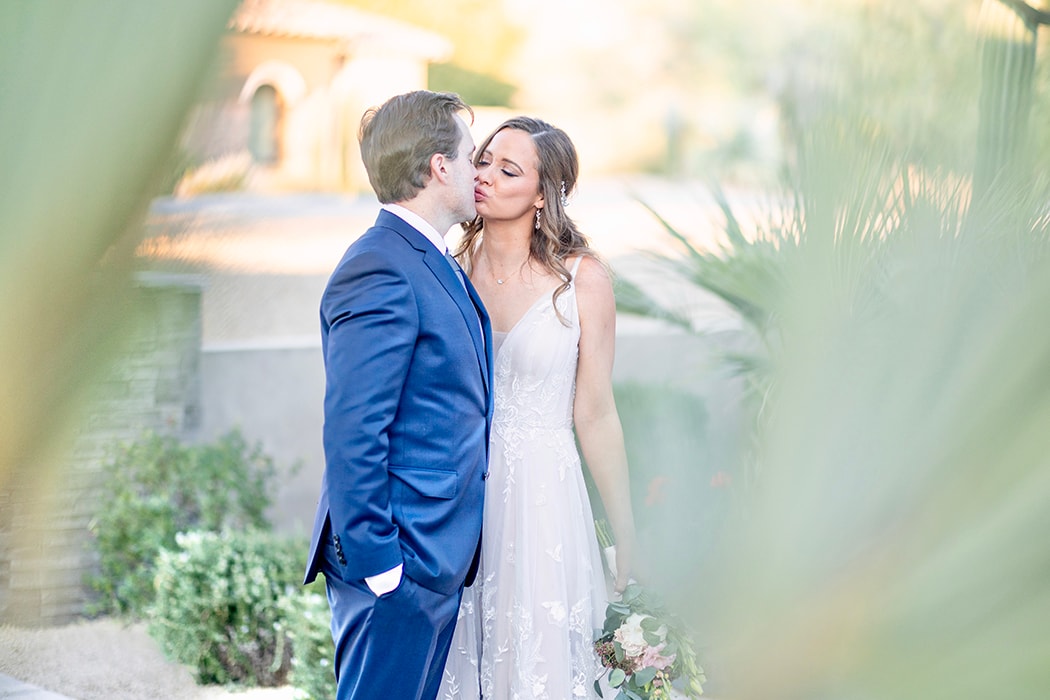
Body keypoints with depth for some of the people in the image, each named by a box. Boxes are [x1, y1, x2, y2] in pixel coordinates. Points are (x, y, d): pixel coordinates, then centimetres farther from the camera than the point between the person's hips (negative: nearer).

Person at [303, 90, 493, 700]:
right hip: (400, 559, -10)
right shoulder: (380, 270, -17)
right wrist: (376, 566, -20)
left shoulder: (435, 265, 15)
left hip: (441, 558, 10)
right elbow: (352, 436, -20)